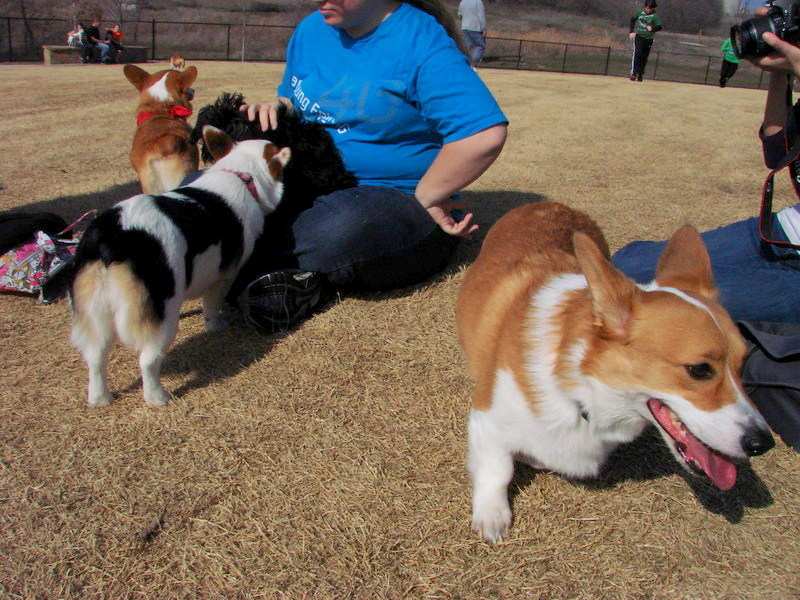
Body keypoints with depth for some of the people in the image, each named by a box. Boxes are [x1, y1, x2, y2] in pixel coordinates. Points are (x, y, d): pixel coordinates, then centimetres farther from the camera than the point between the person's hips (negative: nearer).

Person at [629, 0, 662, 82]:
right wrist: (632, 31, 11)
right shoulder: (640, 12, 3)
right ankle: (633, 73, -27)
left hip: (648, 38, 0)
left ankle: (640, 75, 17)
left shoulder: (655, 16, -4)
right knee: (637, 52, -20)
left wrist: (652, 28, -31)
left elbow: (659, 27, -10)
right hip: (638, 36, 0)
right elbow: (632, 19, 19)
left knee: (644, 57, 5)